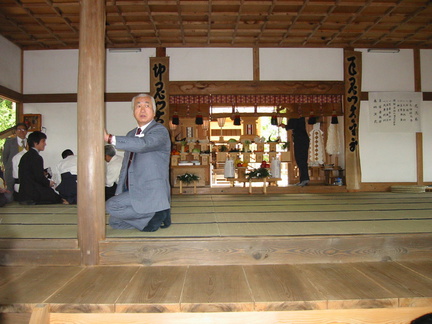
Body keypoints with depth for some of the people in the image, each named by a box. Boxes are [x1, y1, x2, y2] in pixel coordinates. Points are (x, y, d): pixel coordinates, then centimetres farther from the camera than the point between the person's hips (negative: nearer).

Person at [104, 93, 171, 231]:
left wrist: (109, 138, -34)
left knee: (111, 205, -21)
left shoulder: (160, 131, -9)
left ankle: (156, 213, -8)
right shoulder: (131, 135, 17)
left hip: (151, 193, -9)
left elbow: (143, 144, -31)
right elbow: (125, 167, 18)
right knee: (114, 222, 7)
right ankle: (152, 216, 12)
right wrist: (119, 195, 9)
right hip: (133, 192, 9)